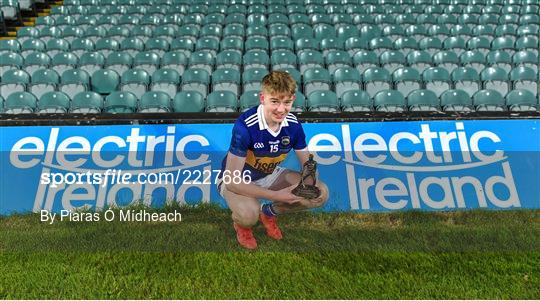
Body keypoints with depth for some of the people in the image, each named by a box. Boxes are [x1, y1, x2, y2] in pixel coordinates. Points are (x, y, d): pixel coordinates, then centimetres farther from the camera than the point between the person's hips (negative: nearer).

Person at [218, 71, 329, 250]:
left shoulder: (293, 124, -15)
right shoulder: (244, 126, -32)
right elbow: (232, 180, -30)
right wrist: (276, 195, -33)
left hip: (270, 174, 6)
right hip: (237, 179, -5)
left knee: (321, 194, -9)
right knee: (248, 214, -38)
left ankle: (269, 212, 12)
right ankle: (240, 222, 2)